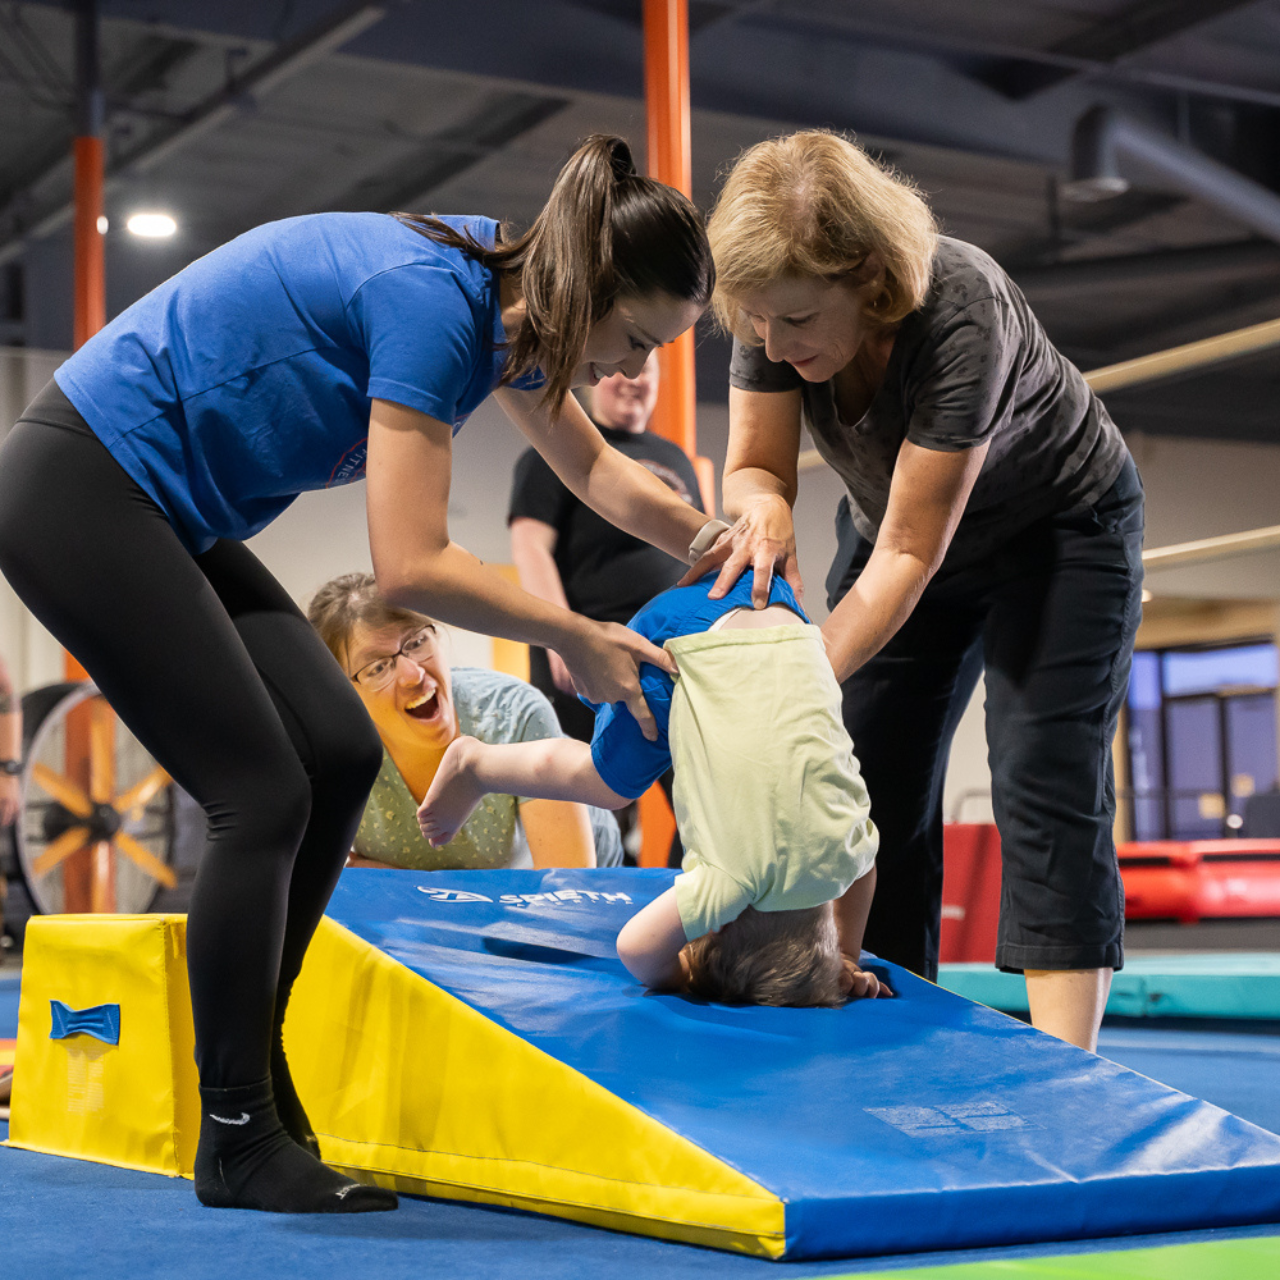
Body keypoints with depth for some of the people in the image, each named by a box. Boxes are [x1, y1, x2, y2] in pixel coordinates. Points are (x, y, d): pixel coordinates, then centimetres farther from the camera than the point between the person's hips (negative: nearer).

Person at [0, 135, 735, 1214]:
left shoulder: (500, 293, 4)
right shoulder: (431, 300, -25)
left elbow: (593, 466, 20)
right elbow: (413, 566, -27)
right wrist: (575, 637, -15)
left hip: (165, 515, 9)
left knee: (339, 758, 3)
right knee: (263, 796, -10)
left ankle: (247, 1059, 16)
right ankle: (238, 1142, 1)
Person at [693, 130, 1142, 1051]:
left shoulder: (961, 313, -38)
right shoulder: (778, 303, -23)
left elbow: (911, 552, -35)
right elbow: (755, 464, -10)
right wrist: (764, 505, -35)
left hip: (1061, 523, -5)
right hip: (901, 524, 6)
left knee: (1045, 779, -16)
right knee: (879, 779, -3)